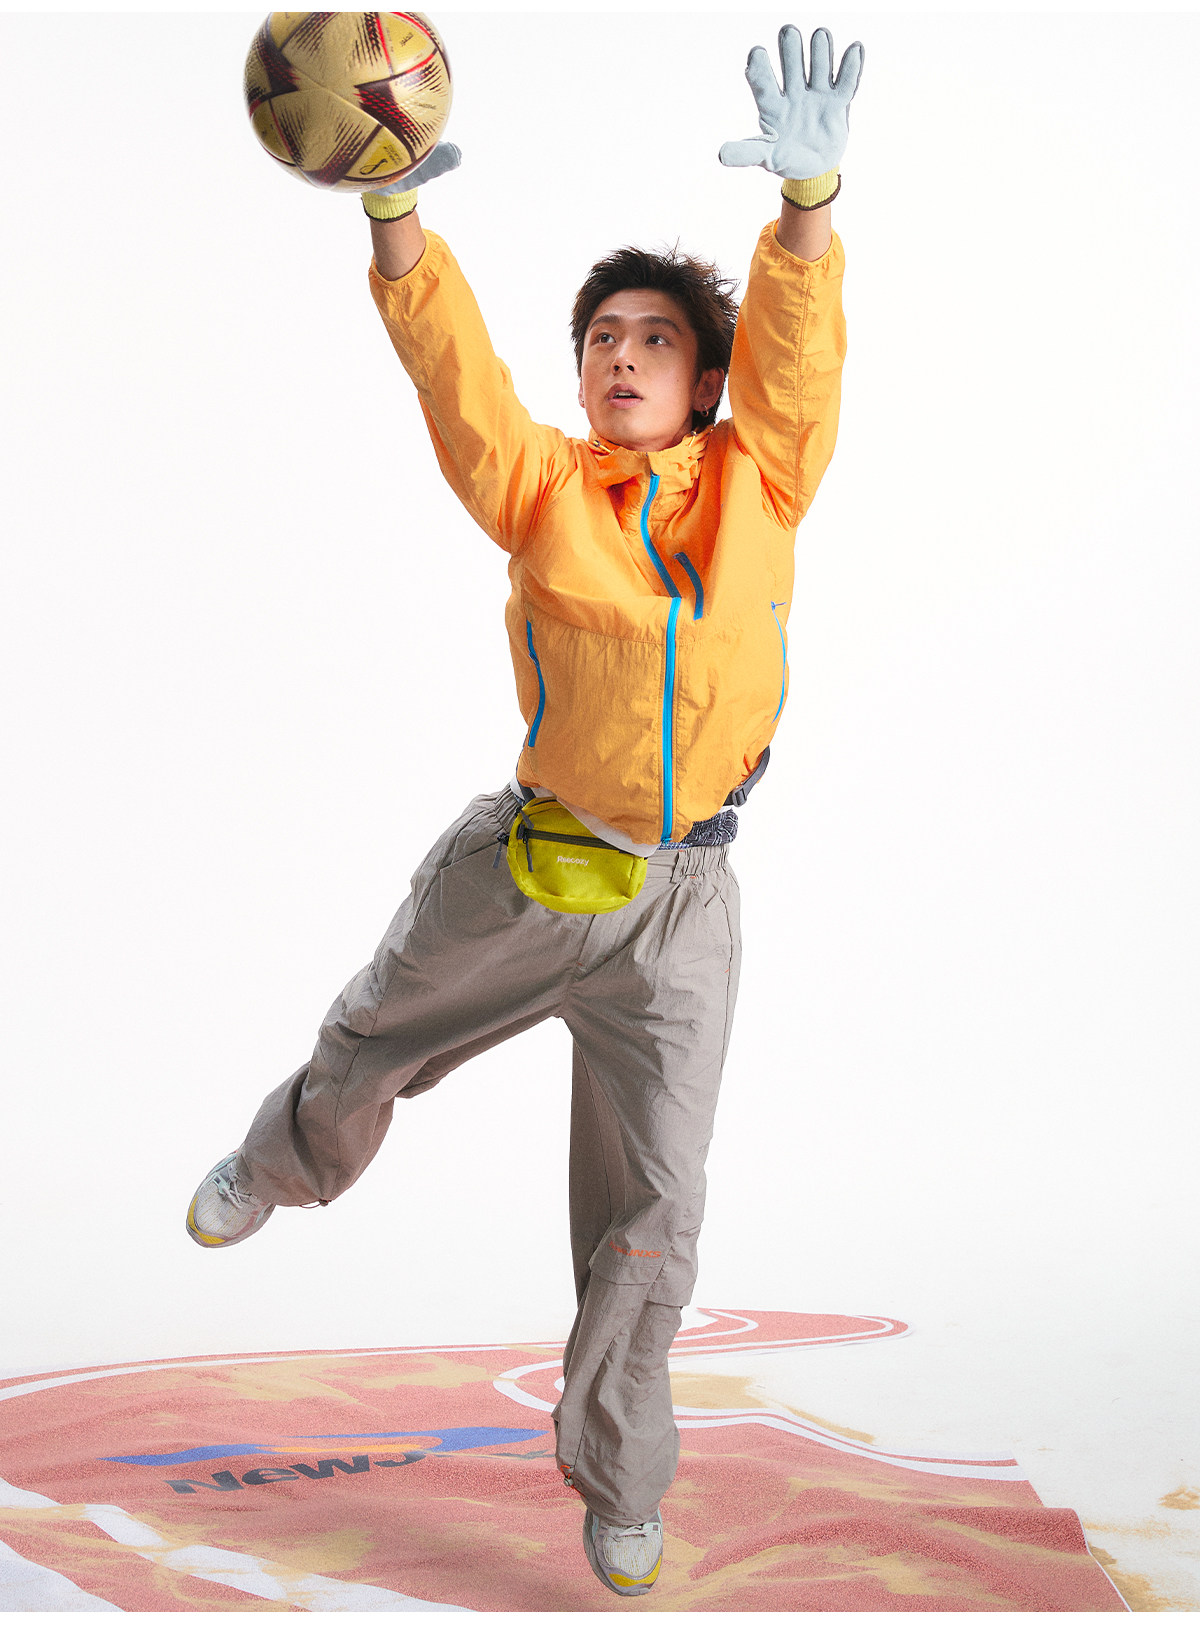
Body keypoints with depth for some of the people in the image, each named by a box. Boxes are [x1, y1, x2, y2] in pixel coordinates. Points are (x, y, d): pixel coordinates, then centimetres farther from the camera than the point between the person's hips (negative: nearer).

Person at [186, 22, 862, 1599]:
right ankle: (278, 1169, 60)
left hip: (680, 901, 0)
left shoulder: (758, 483, 0)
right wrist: (396, 211, -32)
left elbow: (795, 349, -14)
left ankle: (619, 1492, 25)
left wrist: (808, 196, -31)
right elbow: (453, 365, -17)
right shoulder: (542, 488, -4)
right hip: (519, 874, 0)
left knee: (653, 1205, 6)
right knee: (365, 1051, 23)